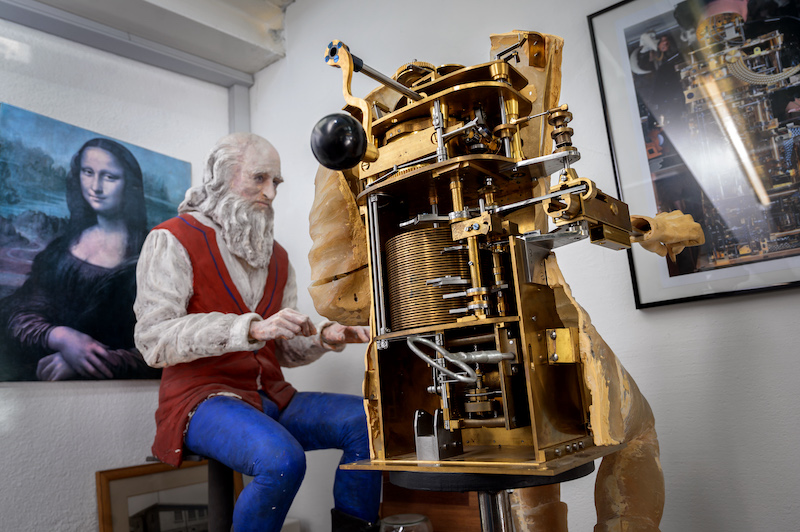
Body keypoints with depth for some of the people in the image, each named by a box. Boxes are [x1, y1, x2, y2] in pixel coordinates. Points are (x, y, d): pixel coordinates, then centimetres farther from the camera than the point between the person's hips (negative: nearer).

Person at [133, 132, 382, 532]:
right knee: (283, 459, -33)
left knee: (366, 419, -13)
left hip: (271, 398, 6)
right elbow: (154, 340, -17)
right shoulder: (173, 240, -3)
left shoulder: (275, 255, 17)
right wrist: (252, 328, -28)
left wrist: (324, 338, -6)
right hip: (203, 397, -6)